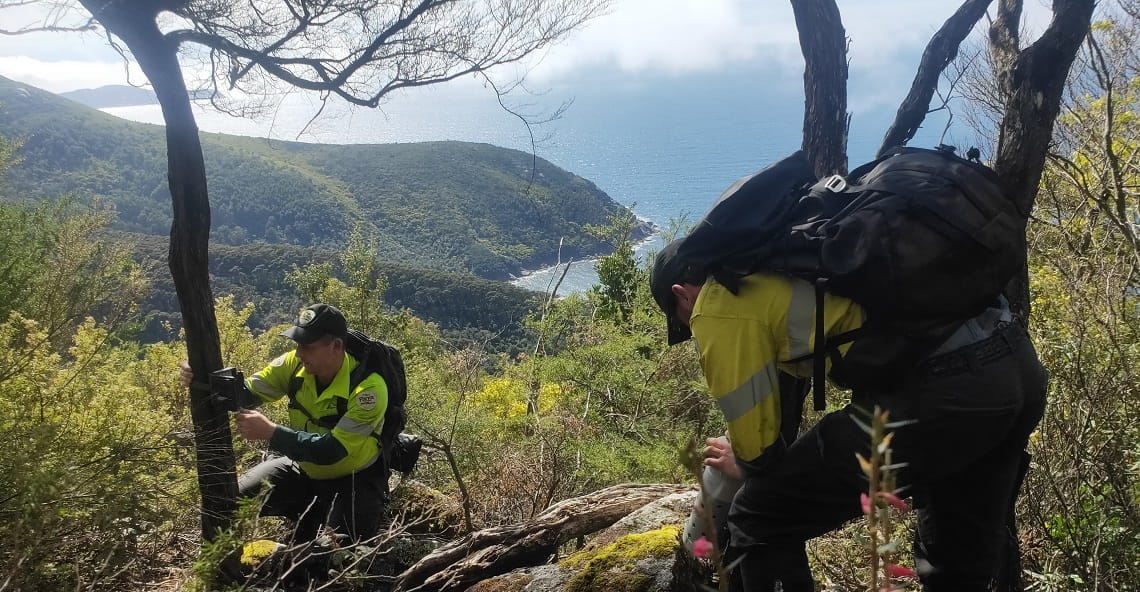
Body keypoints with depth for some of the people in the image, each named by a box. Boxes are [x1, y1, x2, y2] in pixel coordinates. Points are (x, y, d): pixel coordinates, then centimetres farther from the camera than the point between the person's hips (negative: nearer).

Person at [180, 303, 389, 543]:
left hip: (354, 477, -5)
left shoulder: (369, 388, -32)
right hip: (302, 466, 6)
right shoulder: (295, 364, -15)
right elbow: (247, 394, -11)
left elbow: (332, 450, -34)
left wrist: (271, 433, -41)